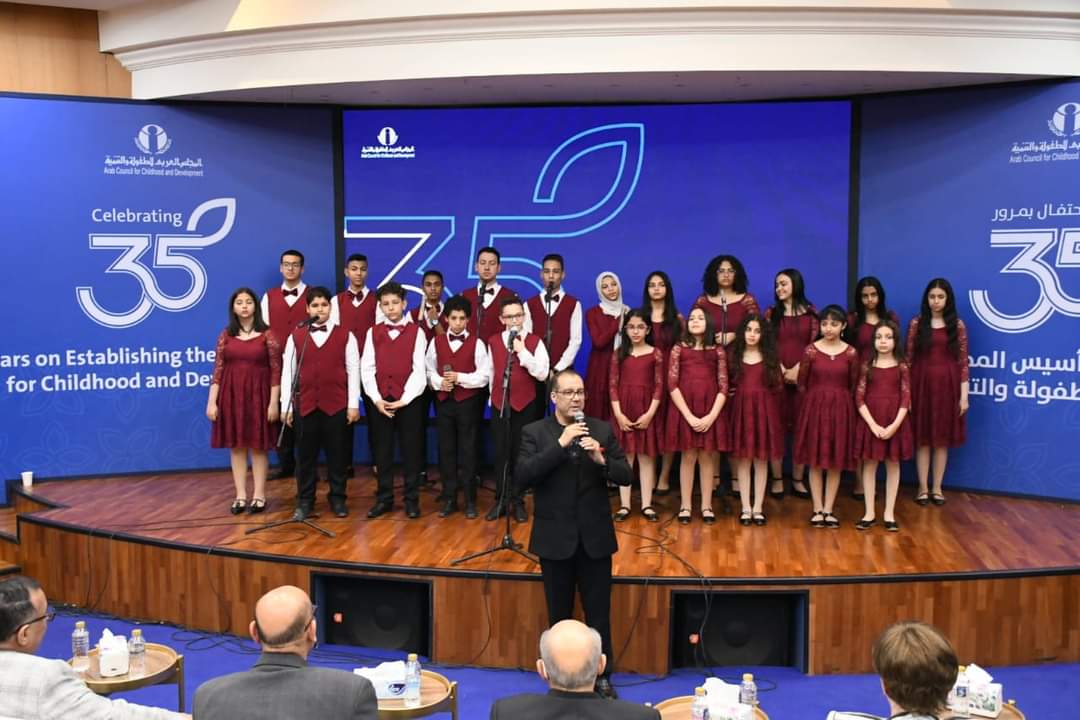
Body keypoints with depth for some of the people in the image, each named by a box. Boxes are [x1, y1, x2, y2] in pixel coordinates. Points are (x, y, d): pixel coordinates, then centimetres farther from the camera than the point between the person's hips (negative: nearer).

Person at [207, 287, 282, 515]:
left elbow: (276, 370, -5)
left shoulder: (267, 334, -2)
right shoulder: (226, 335, 5)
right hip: (232, 395, 3)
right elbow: (218, 370, 4)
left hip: (258, 394, -3)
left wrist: (274, 402, -10)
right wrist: (211, 401, -2)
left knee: (258, 445, 3)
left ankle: (259, 495, 11)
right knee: (236, 446, 6)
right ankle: (240, 495, 13)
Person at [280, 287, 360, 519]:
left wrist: (353, 404, -5)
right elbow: (287, 372, 6)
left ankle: (337, 498, 18)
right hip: (304, 405, 1)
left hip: (336, 405, -1)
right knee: (306, 455, 7)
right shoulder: (295, 337, 6)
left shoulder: (345, 335, 3)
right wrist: (286, 406, 1)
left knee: (336, 454, 6)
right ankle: (305, 501, 17)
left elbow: (353, 371, 1)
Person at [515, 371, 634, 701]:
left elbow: (627, 476, -3)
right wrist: (560, 445, -25)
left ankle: (602, 676, 25)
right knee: (559, 614, 14)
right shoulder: (534, 432, -4)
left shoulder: (602, 430, 1)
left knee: (599, 613, 9)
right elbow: (522, 476, -19)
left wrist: (601, 461, -23)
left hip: (595, 537, 1)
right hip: (555, 538, -1)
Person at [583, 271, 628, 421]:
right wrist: (618, 321, -12)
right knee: (598, 411, -3)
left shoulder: (627, 312, 9)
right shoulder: (592, 313, 0)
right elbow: (598, 342, -13)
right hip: (600, 368, -2)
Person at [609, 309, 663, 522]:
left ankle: (646, 505, 10)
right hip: (623, 410, 1)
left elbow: (659, 386, -2)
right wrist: (618, 413, -9)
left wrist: (650, 413, -11)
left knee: (646, 457, 4)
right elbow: (613, 385, 1)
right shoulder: (619, 353, 5)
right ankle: (624, 505, 10)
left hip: (646, 410, -1)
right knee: (624, 457, 4)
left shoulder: (655, 354, 2)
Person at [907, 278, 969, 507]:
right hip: (922, 383, 0)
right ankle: (923, 488, 13)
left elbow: (963, 361, 0)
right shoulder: (917, 323, 1)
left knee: (942, 439, 7)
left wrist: (964, 395, -3)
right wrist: (906, 390, -4)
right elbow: (908, 359, 1)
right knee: (922, 438, 4)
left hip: (947, 385, 0)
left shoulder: (957, 326, 1)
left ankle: (937, 488, 17)